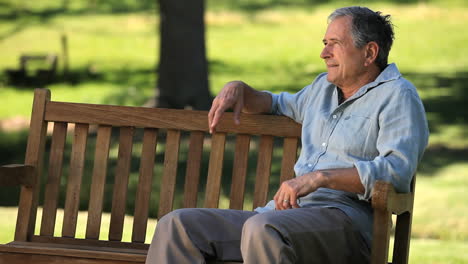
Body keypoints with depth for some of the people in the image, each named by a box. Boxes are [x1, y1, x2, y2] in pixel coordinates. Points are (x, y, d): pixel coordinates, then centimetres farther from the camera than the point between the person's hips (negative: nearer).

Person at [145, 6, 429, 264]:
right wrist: (238, 89, 24)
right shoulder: (324, 87, 26)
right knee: (178, 224, -8)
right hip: (285, 213, 8)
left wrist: (320, 177, -25)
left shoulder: (397, 96, -1)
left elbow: (397, 170, -18)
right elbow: (279, 105, 47)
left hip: (343, 217, -8)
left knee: (263, 229, -40)